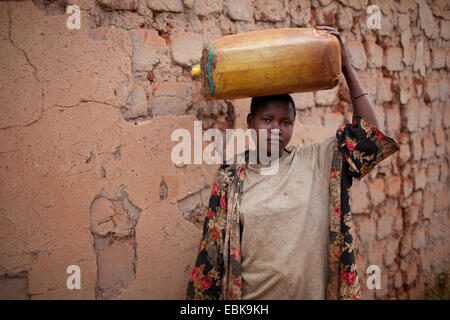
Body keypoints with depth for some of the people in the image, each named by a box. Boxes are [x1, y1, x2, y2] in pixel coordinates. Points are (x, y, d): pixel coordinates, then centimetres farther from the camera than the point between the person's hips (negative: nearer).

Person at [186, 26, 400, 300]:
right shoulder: (231, 178, -3)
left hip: (311, 290, 1)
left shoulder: (316, 161, -1)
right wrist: (206, 295, -1)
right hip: (251, 294, -1)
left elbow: (369, 133, -5)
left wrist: (347, 67, -7)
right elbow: (213, 250, 0)